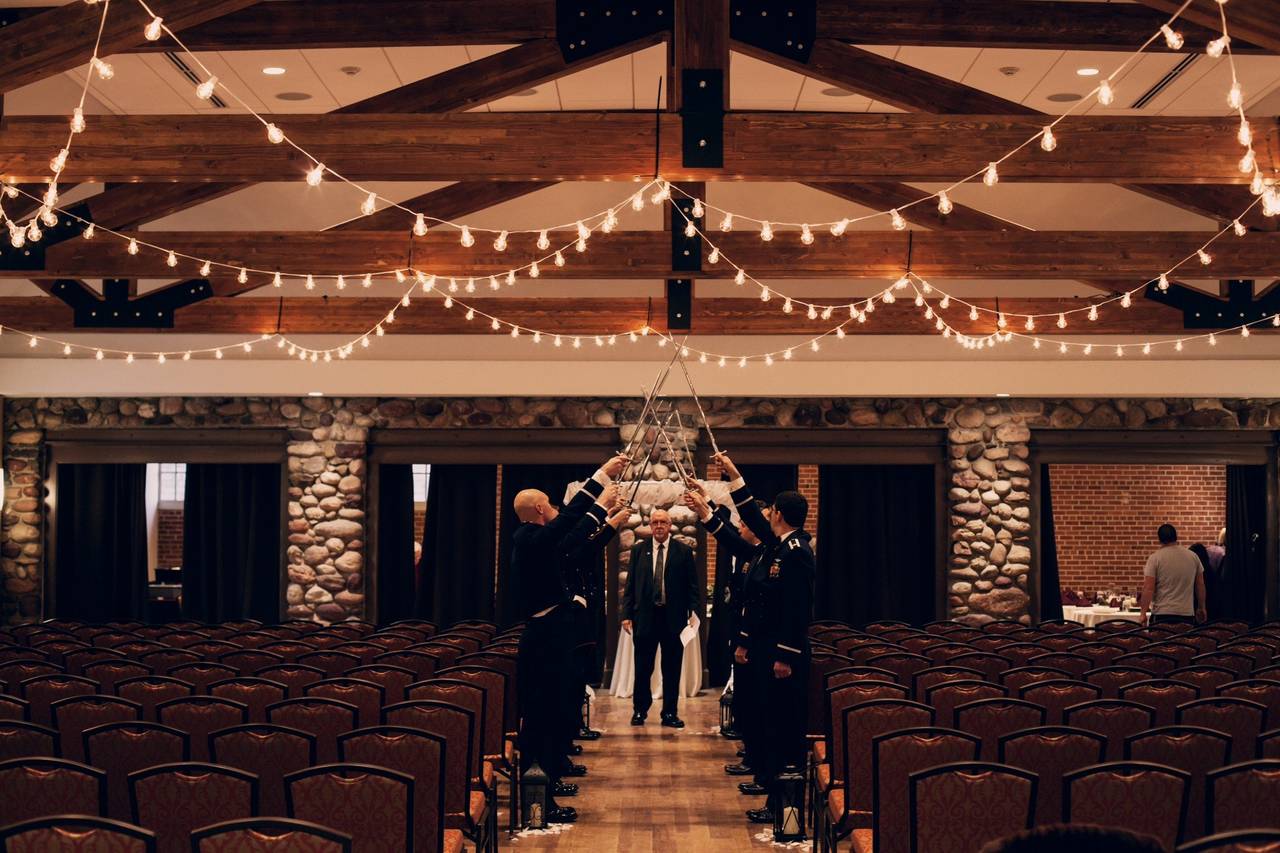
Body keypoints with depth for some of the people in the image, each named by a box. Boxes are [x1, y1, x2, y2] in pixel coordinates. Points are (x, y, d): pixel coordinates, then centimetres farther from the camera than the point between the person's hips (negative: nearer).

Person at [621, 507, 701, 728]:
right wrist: (626, 614, 0)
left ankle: (670, 713, 13)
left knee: (672, 669, 5)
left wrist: (694, 613, -6)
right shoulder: (638, 550, 7)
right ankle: (640, 710, 19)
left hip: (674, 617, -1)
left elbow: (692, 586, 3)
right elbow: (630, 584, 7)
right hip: (645, 616, 1)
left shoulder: (684, 551, 3)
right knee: (642, 668, 6)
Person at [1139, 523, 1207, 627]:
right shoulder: (1193, 557, 7)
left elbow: (1148, 588, -9)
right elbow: (1200, 585, 13)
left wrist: (1143, 613, -7)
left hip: (1162, 614, -3)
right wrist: (1201, 608, 24)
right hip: (1187, 614, 3)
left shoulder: (1155, 558, -5)